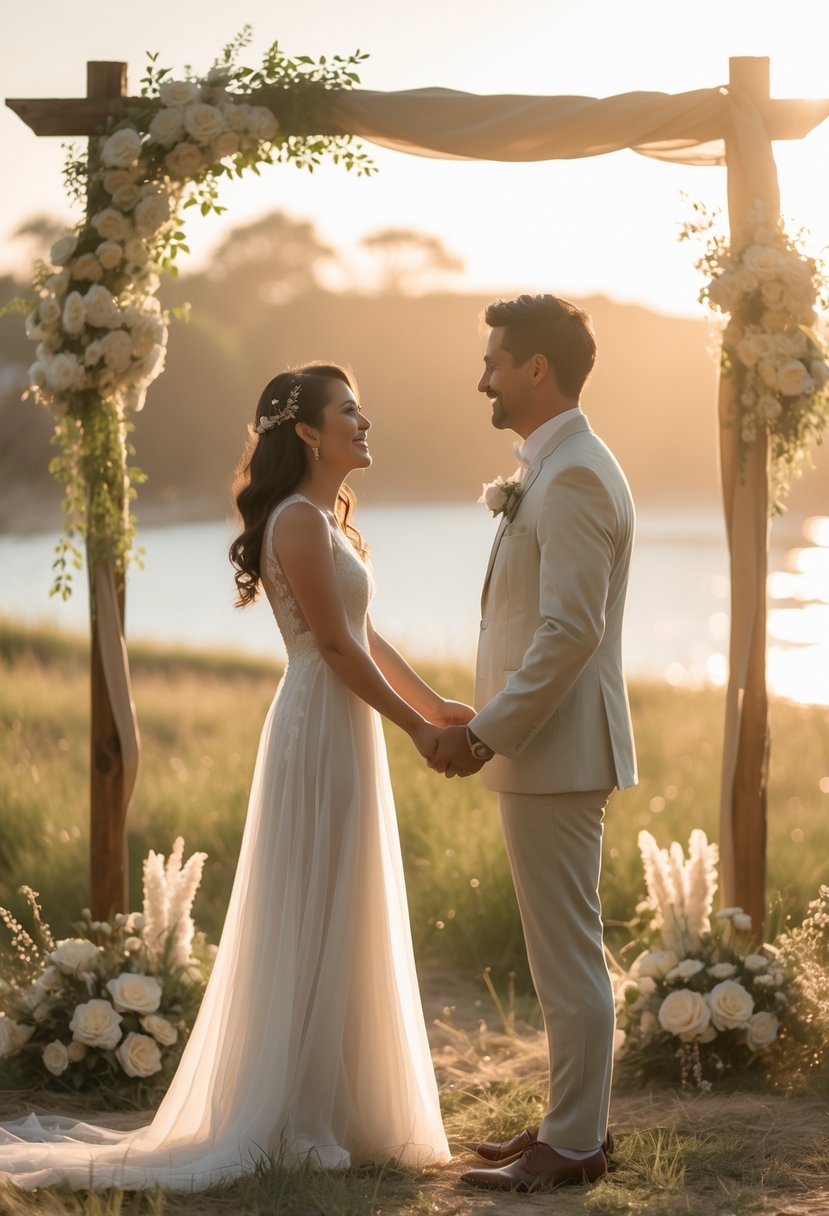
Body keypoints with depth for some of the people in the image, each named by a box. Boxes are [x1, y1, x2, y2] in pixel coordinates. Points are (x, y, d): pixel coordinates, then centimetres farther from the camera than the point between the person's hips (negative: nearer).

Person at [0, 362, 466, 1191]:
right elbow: (337, 646, -17)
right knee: (311, 928, -4)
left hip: (342, 732, 10)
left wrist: (435, 705, 14)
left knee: (340, 929, 13)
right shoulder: (300, 521, -15)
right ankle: (300, 1123, 2)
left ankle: (335, 1113, 20)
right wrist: (416, 727, -12)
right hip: (321, 732, -10)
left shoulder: (326, 519, 16)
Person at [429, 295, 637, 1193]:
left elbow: (571, 632, -23)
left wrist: (488, 732, -19)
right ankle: (572, 1122, 23)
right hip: (544, 751, 11)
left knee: (568, 955, -4)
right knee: (561, 952, 15)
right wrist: (488, 725, 16)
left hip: (556, 753, -11)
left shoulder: (573, 477, -17)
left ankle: (572, 1145, 2)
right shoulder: (558, 471, 16)